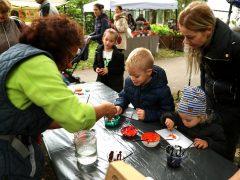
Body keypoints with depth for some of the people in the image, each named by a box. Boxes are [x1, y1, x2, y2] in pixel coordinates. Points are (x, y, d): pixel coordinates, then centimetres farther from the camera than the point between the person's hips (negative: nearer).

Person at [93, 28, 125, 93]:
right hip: (101, 81, 4)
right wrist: (96, 68, -13)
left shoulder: (119, 54, -9)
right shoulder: (99, 51, 3)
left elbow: (121, 69, -11)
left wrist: (109, 70, -21)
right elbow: (95, 64, 10)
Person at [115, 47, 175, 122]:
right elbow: (124, 96, 12)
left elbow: (169, 112, -14)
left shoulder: (162, 90, -21)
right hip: (135, 121, 4)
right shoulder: (129, 82, -6)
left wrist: (148, 114, -24)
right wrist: (119, 106, -9)